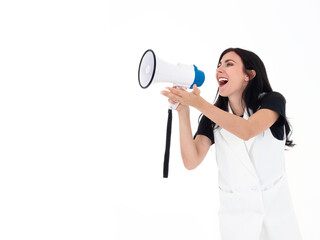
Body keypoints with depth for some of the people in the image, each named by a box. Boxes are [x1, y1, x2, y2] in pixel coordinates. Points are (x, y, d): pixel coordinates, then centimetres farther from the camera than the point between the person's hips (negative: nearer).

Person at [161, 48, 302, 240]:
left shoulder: (272, 101, -9)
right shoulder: (213, 117, -4)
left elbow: (247, 131, -30)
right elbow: (191, 161, -17)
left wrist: (198, 102, -34)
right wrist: (183, 111, -23)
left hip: (276, 205, -1)